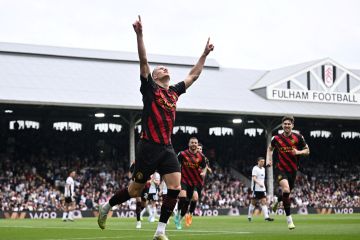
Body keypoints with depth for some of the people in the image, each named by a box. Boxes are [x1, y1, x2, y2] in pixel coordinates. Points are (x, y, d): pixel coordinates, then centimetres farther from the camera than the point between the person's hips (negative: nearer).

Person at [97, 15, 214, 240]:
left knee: (175, 187, -10)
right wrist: (139, 34, -21)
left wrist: (205, 54, 27)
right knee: (136, 189, 3)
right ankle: (106, 207, 29)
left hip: (167, 148, 5)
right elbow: (144, 61, -12)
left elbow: (193, 75, 26)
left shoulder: (174, 91, 15)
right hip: (149, 146, -5)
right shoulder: (150, 88, -1)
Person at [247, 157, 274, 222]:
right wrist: (259, 183, -34)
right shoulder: (255, 168, -10)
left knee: (264, 202, -4)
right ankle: (249, 216, 15)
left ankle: (266, 217, -11)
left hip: (262, 189, 7)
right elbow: (254, 178, -20)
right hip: (256, 189, -7)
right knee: (253, 202, 3)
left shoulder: (263, 169, 14)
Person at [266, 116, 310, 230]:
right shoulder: (276, 138, -2)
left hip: (293, 170, 3)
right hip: (280, 169, -3)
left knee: (286, 193, 13)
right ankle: (289, 219, -20)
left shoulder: (298, 137, -3)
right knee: (286, 189, -26)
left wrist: (298, 152, -15)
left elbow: (307, 151, 5)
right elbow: (270, 148, 18)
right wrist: (268, 159, 3)